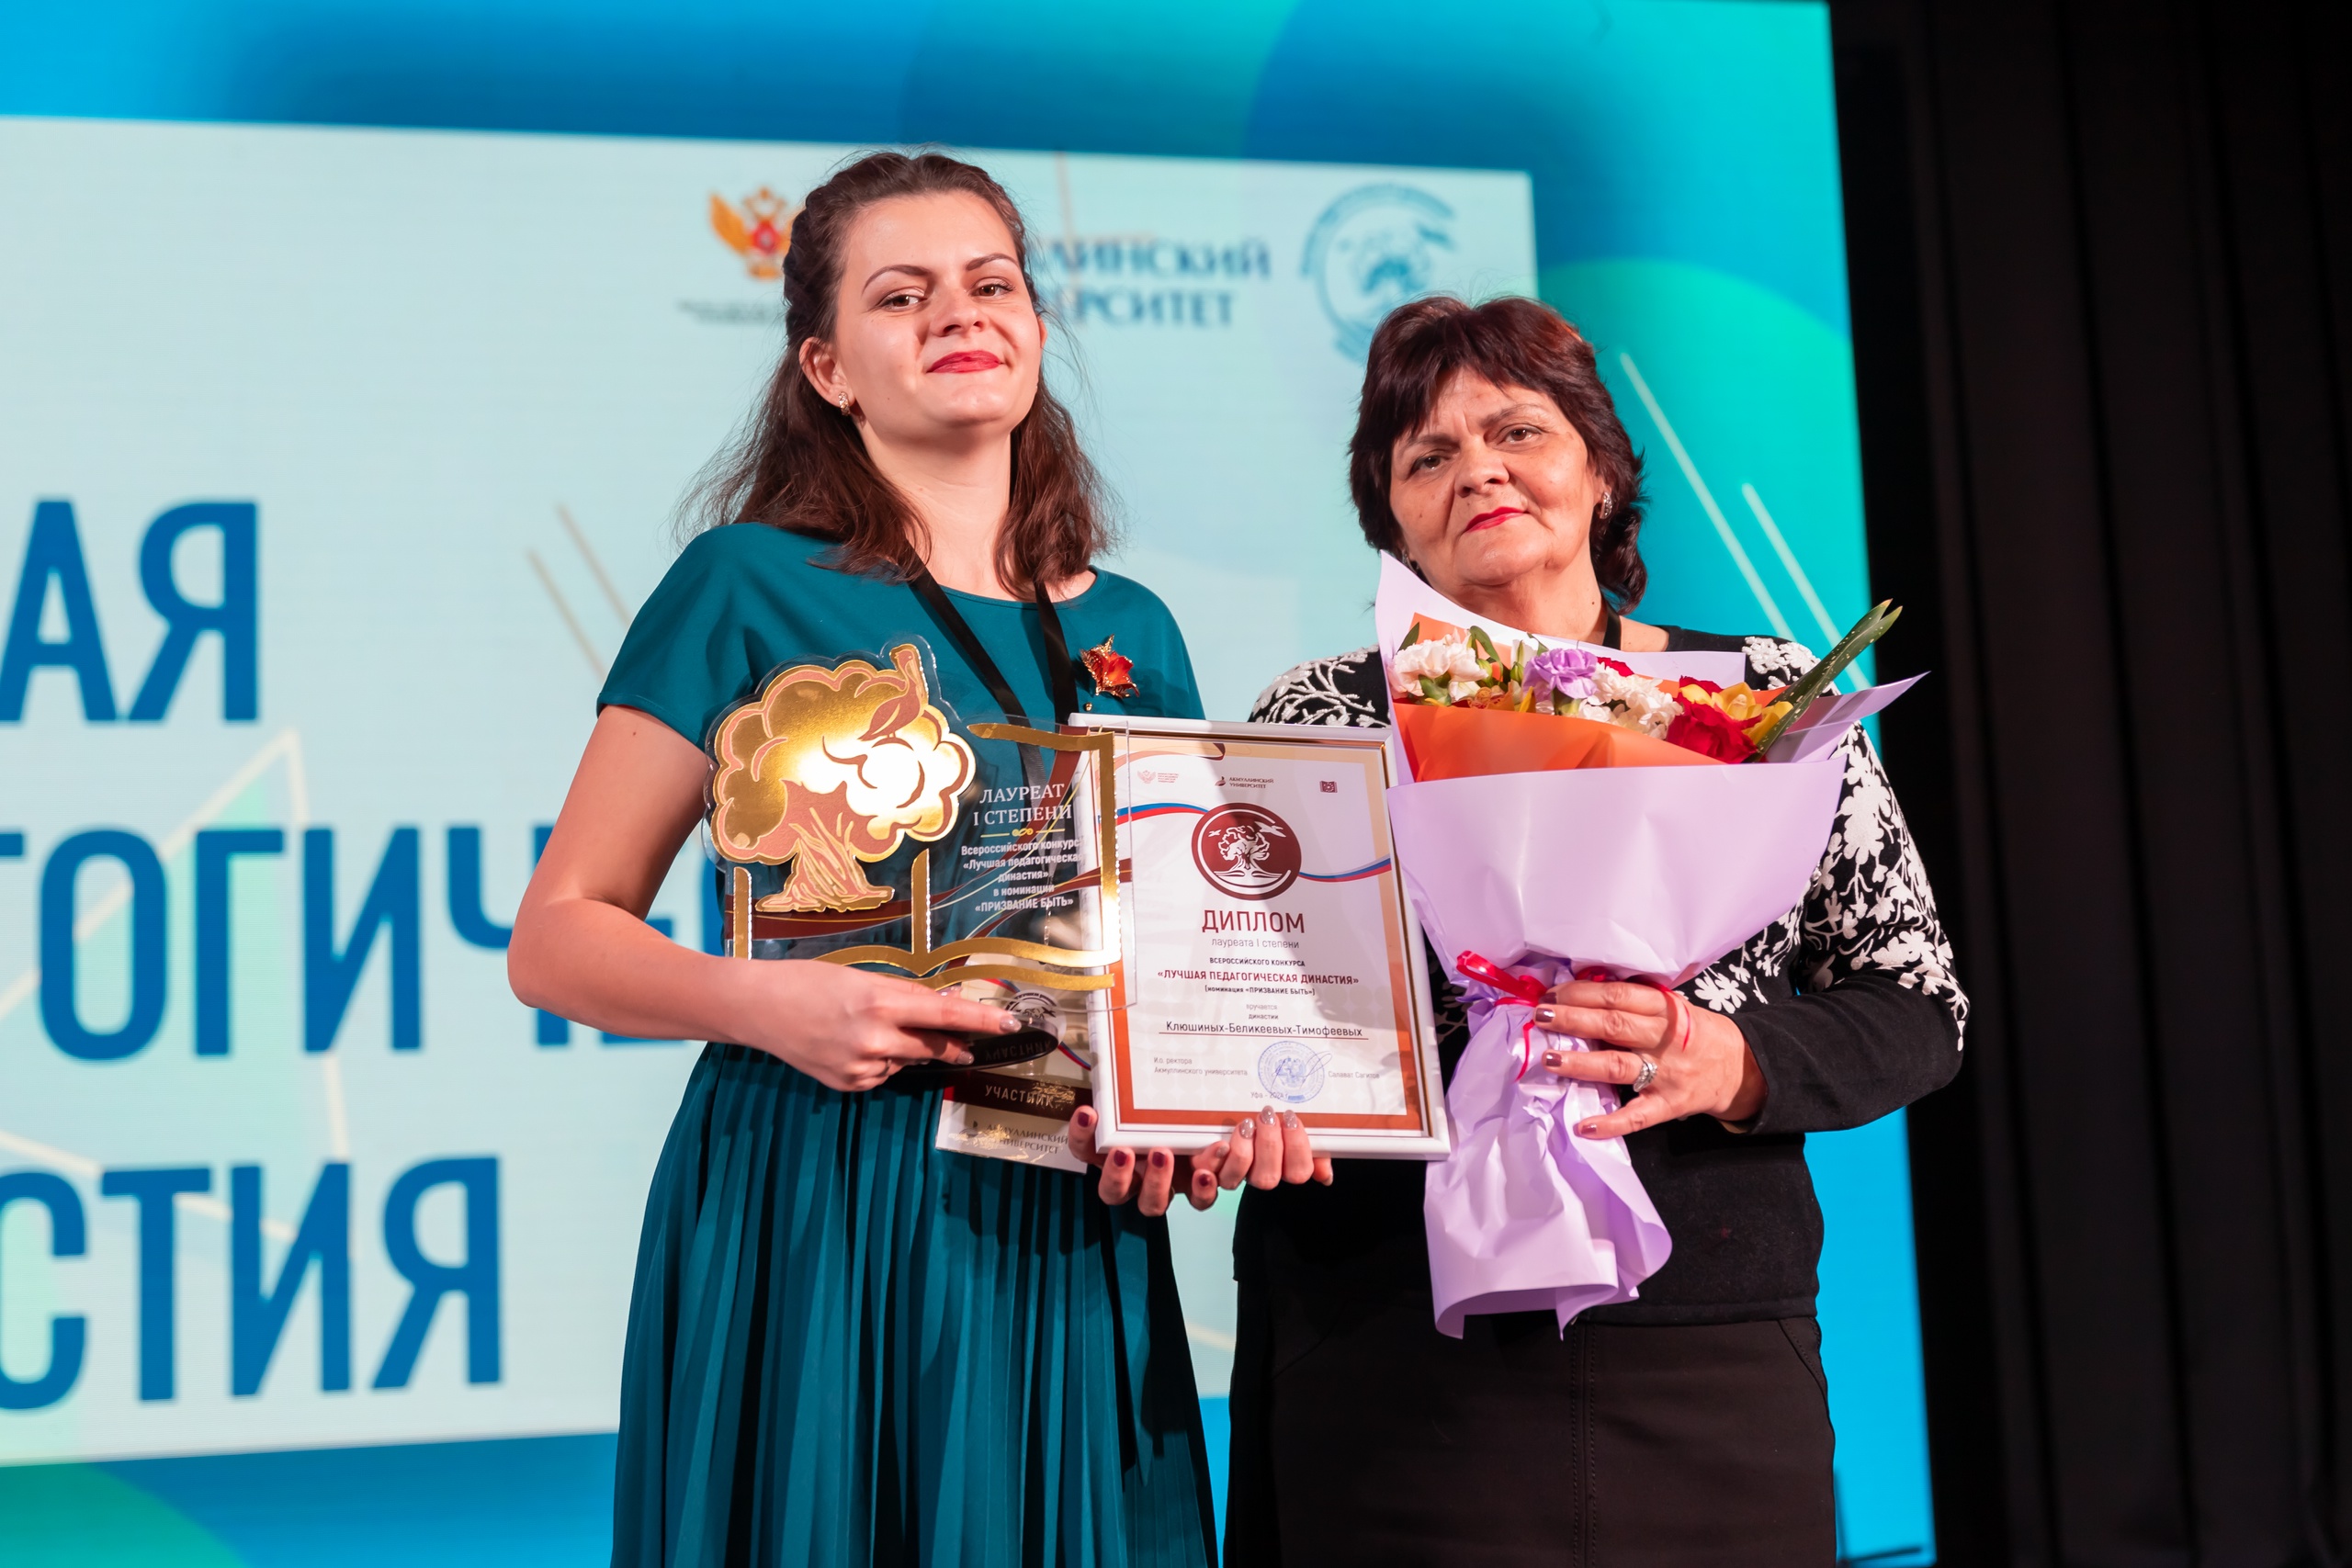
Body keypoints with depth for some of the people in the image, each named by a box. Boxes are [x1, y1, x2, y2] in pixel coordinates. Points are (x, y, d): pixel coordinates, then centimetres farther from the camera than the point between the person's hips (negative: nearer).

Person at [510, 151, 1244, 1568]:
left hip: (1070, 1239, 5)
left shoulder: (1135, 633, 12)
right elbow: (557, 938, -3)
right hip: (813, 1222, -4)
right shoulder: (752, 587, -2)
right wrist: (760, 997, -21)